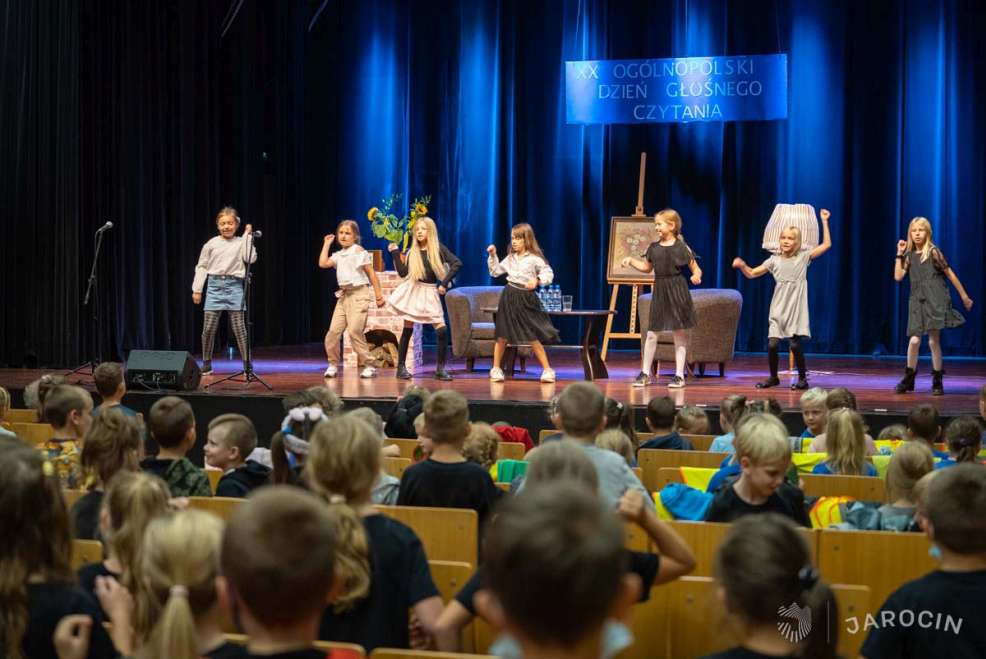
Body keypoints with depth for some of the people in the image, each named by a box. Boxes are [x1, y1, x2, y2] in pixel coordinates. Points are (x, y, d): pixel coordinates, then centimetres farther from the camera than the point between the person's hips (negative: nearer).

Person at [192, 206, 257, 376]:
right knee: (208, 328, -1)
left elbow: (251, 258, -13)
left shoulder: (241, 242, 4)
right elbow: (202, 267, 10)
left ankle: (247, 365, 1)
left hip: (234, 286, -1)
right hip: (215, 285, 1)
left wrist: (248, 236, -9)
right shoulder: (211, 244, 5)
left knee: (239, 327, -3)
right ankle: (206, 365, 11)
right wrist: (197, 289, 6)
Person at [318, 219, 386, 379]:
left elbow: (371, 273, -4)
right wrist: (326, 244, 9)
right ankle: (333, 364, 9)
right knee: (334, 331, -2)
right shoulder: (339, 255, 14)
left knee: (354, 331, -14)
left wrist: (378, 294, -6)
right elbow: (323, 263, 1)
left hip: (359, 294, -6)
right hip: (344, 295, 6)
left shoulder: (358, 251, -4)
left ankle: (369, 365, -5)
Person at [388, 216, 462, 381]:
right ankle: (401, 367, 9)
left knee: (442, 330, -10)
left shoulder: (438, 249, -2)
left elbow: (457, 263, -10)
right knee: (408, 330, 2)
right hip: (412, 291, 1)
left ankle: (440, 368, 0)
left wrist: (445, 283, -15)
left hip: (430, 293, -1)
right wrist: (395, 253, -2)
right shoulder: (412, 252, 4)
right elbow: (403, 273, -1)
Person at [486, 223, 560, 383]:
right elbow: (495, 271, 17)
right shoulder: (510, 258, 9)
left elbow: (548, 273, -9)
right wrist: (492, 256, 7)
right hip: (509, 296, 4)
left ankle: (547, 369, 4)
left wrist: (537, 280, -26)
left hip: (526, 298, -4)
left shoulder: (535, 258, -7)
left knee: (533, 337, -4)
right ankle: (496, 368, 15)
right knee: (502, 335, 6)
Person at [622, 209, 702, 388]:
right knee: (652, 333, 4)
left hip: (677, 292, -4)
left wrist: (696, 276, -25)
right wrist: (631, 261, 8)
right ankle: (645, 373, 13)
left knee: (679, 333, 2)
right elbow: (647, 267, 21)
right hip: (659, 291, 4)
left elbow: (696, 268, -4)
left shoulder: (681, 247, -6)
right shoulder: (654, 247, 7)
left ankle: (679, 375, 9)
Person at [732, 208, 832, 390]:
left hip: (796, 310, -3)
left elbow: (826, 245, -3)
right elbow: (752, 274, 8)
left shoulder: (803, 257, 1)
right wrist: (742, 266, -12)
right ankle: (773, 377, 17)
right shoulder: (774, 260, 7)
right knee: (772, 344, -3)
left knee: (795, 344, -9)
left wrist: (824, 221, -5)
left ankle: (803, 378, 7)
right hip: (778, 309, 3)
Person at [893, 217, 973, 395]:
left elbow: (950, 274, -1)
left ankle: (937, 381, 8)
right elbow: (898, 276, 2)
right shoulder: (909, 255, 8)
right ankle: (909, 379, 11)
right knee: (914, 340, -4)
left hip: (935, 301, -4)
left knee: (933, 341, -3)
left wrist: (964, 296, 2)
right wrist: (899, 254, -1)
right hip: (917, 301, 4)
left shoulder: (933, 252, -5)